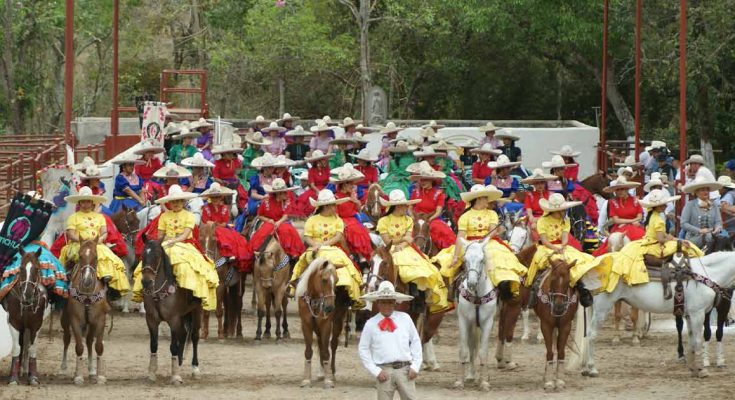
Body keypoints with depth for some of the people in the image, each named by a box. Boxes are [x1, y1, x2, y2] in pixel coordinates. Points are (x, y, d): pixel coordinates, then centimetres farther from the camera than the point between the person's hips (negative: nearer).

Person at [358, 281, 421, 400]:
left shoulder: (405, 319, 5)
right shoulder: (371, 324, 1)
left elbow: (415, 341, 10)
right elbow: (363, 349, 4)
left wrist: (415, 367, 2)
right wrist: (376, 371, -4)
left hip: (405, 369, 1)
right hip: (384, 371, -1)